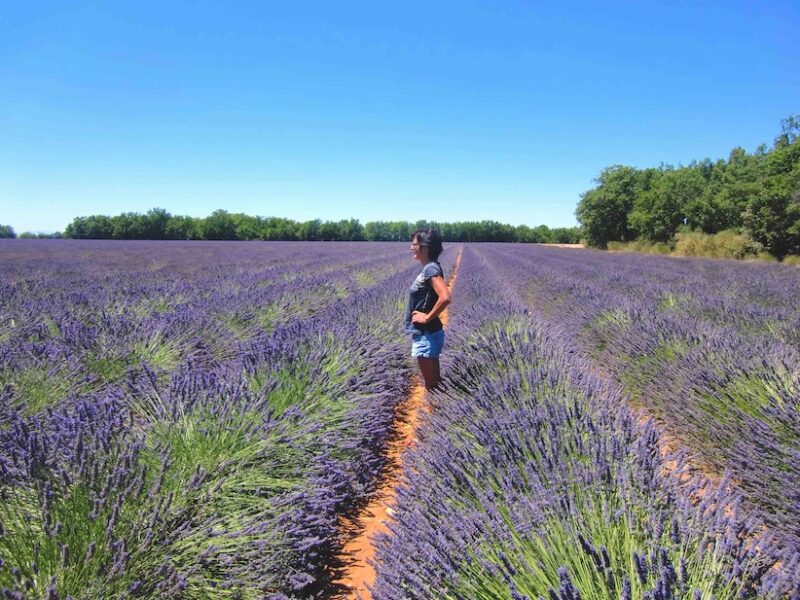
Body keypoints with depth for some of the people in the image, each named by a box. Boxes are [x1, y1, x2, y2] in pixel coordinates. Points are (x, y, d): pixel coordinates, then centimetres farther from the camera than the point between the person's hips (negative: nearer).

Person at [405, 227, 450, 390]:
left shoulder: (431, 269, -18)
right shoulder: (427, 268, 10)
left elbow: (445, 298, -31)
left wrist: (427, 317, -20)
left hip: (426, 336, -10)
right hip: (425, 334, 10)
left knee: (431, 384, 1)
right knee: (433, 383, 16)